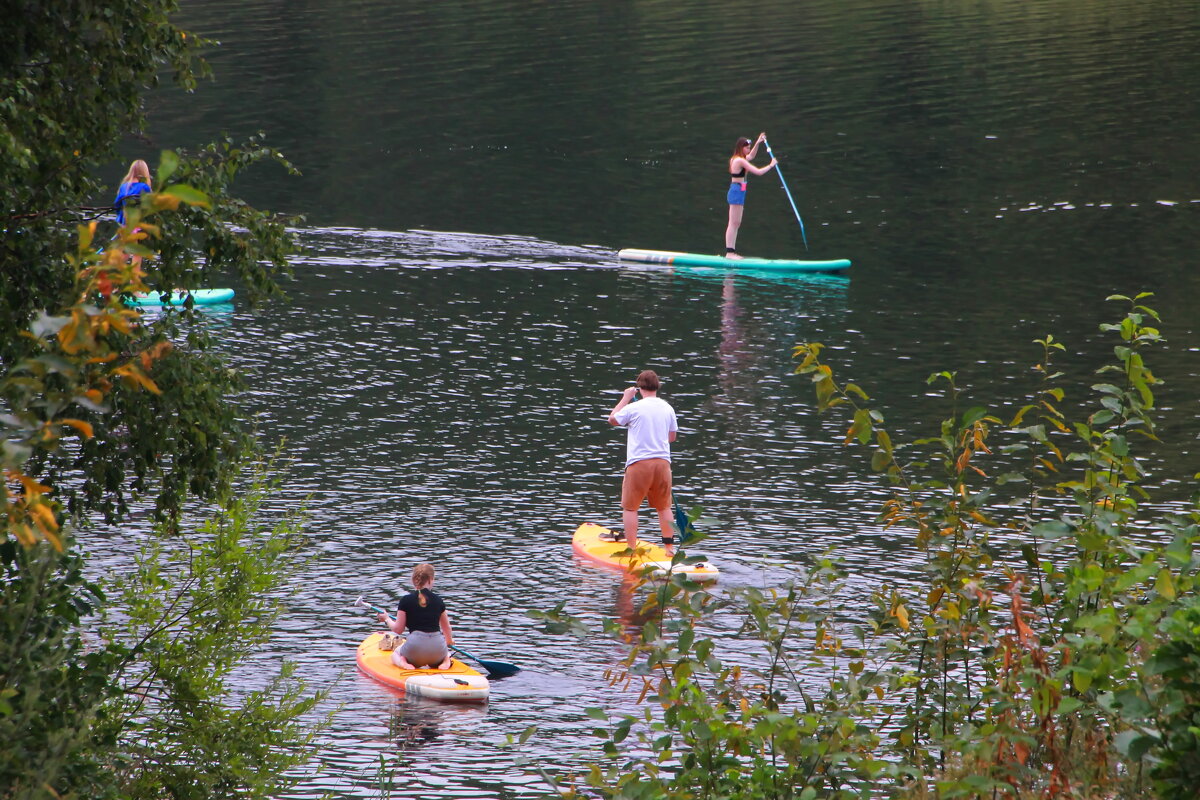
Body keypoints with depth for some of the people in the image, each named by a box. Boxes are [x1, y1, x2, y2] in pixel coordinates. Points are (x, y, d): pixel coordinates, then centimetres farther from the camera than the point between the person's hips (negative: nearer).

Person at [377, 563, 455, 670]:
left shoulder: (406, 600, -2)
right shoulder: (438, 600, 7)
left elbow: (398, 629, 0)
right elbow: (446, 628, 18)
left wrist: (387, 619, 21)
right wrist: (449, 641, 41)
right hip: (438, 648, 2)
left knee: (395, 654, 32)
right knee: (445, 654, 39)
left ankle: (402, 662, -4)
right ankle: (446, 660, 2)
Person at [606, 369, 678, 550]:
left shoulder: (633, 408, -9)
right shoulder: (668, 408, 5)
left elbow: (613, 419, 10)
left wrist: (625, 398, 18)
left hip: (639, 462, -4)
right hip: (663, 461, 4)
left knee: (630, 507, 5)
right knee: (664, 507, 15)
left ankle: (632, 548, 2)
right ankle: (669, 546, 15)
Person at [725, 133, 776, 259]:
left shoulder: (735, 159, 14)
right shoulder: (740, 161, -15)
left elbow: (751, 156, 34)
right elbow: (758, 172, -18)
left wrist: (758, 143, 26)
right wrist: (771, 165, -4)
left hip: (736, 192, 10)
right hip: (737, 192, -10)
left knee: (737, 223, 11)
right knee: (733, 223, -9)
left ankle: (732, 251, 13)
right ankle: (729, 252, -10)